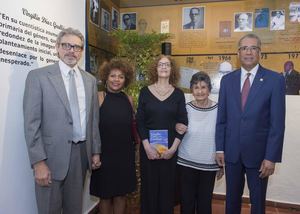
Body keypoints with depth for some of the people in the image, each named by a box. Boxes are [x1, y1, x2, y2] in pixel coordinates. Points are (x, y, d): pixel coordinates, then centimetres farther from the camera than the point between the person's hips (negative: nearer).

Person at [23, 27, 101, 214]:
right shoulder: (38, 76, -5)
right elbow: (31, 123, -10)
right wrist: (38, 162, -14)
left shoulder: (90, 80, 9)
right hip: (53, 156, -4)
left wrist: (96, 151, 9)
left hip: (82, 153, 4)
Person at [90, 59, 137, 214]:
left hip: (125, 154, 3)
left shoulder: (128, 99, 3)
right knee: (105, 195, 11)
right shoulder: (99, 97, -9)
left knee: (121, 194, 13)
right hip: (104, 153, -3)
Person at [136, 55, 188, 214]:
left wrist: (173, 148, -10)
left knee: (167, 186, 8)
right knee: (149, 186, 8)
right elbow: (139, 121, -1)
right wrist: (147, 147, -11)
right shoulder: (145, 92, 2)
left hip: (171, 149, 0)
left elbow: (183, 123, 0)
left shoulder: (178, 94, 3)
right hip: (148, 148, 0)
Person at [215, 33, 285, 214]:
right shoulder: (227, 80, 3)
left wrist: (271, 157, -12)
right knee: (232, 199, 17)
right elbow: (221, 118, 4)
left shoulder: (275, 80, -6)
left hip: (258, 152, -2)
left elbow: (278, 123, -9)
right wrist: (220, 148, 2)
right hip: (232, 152, 2)